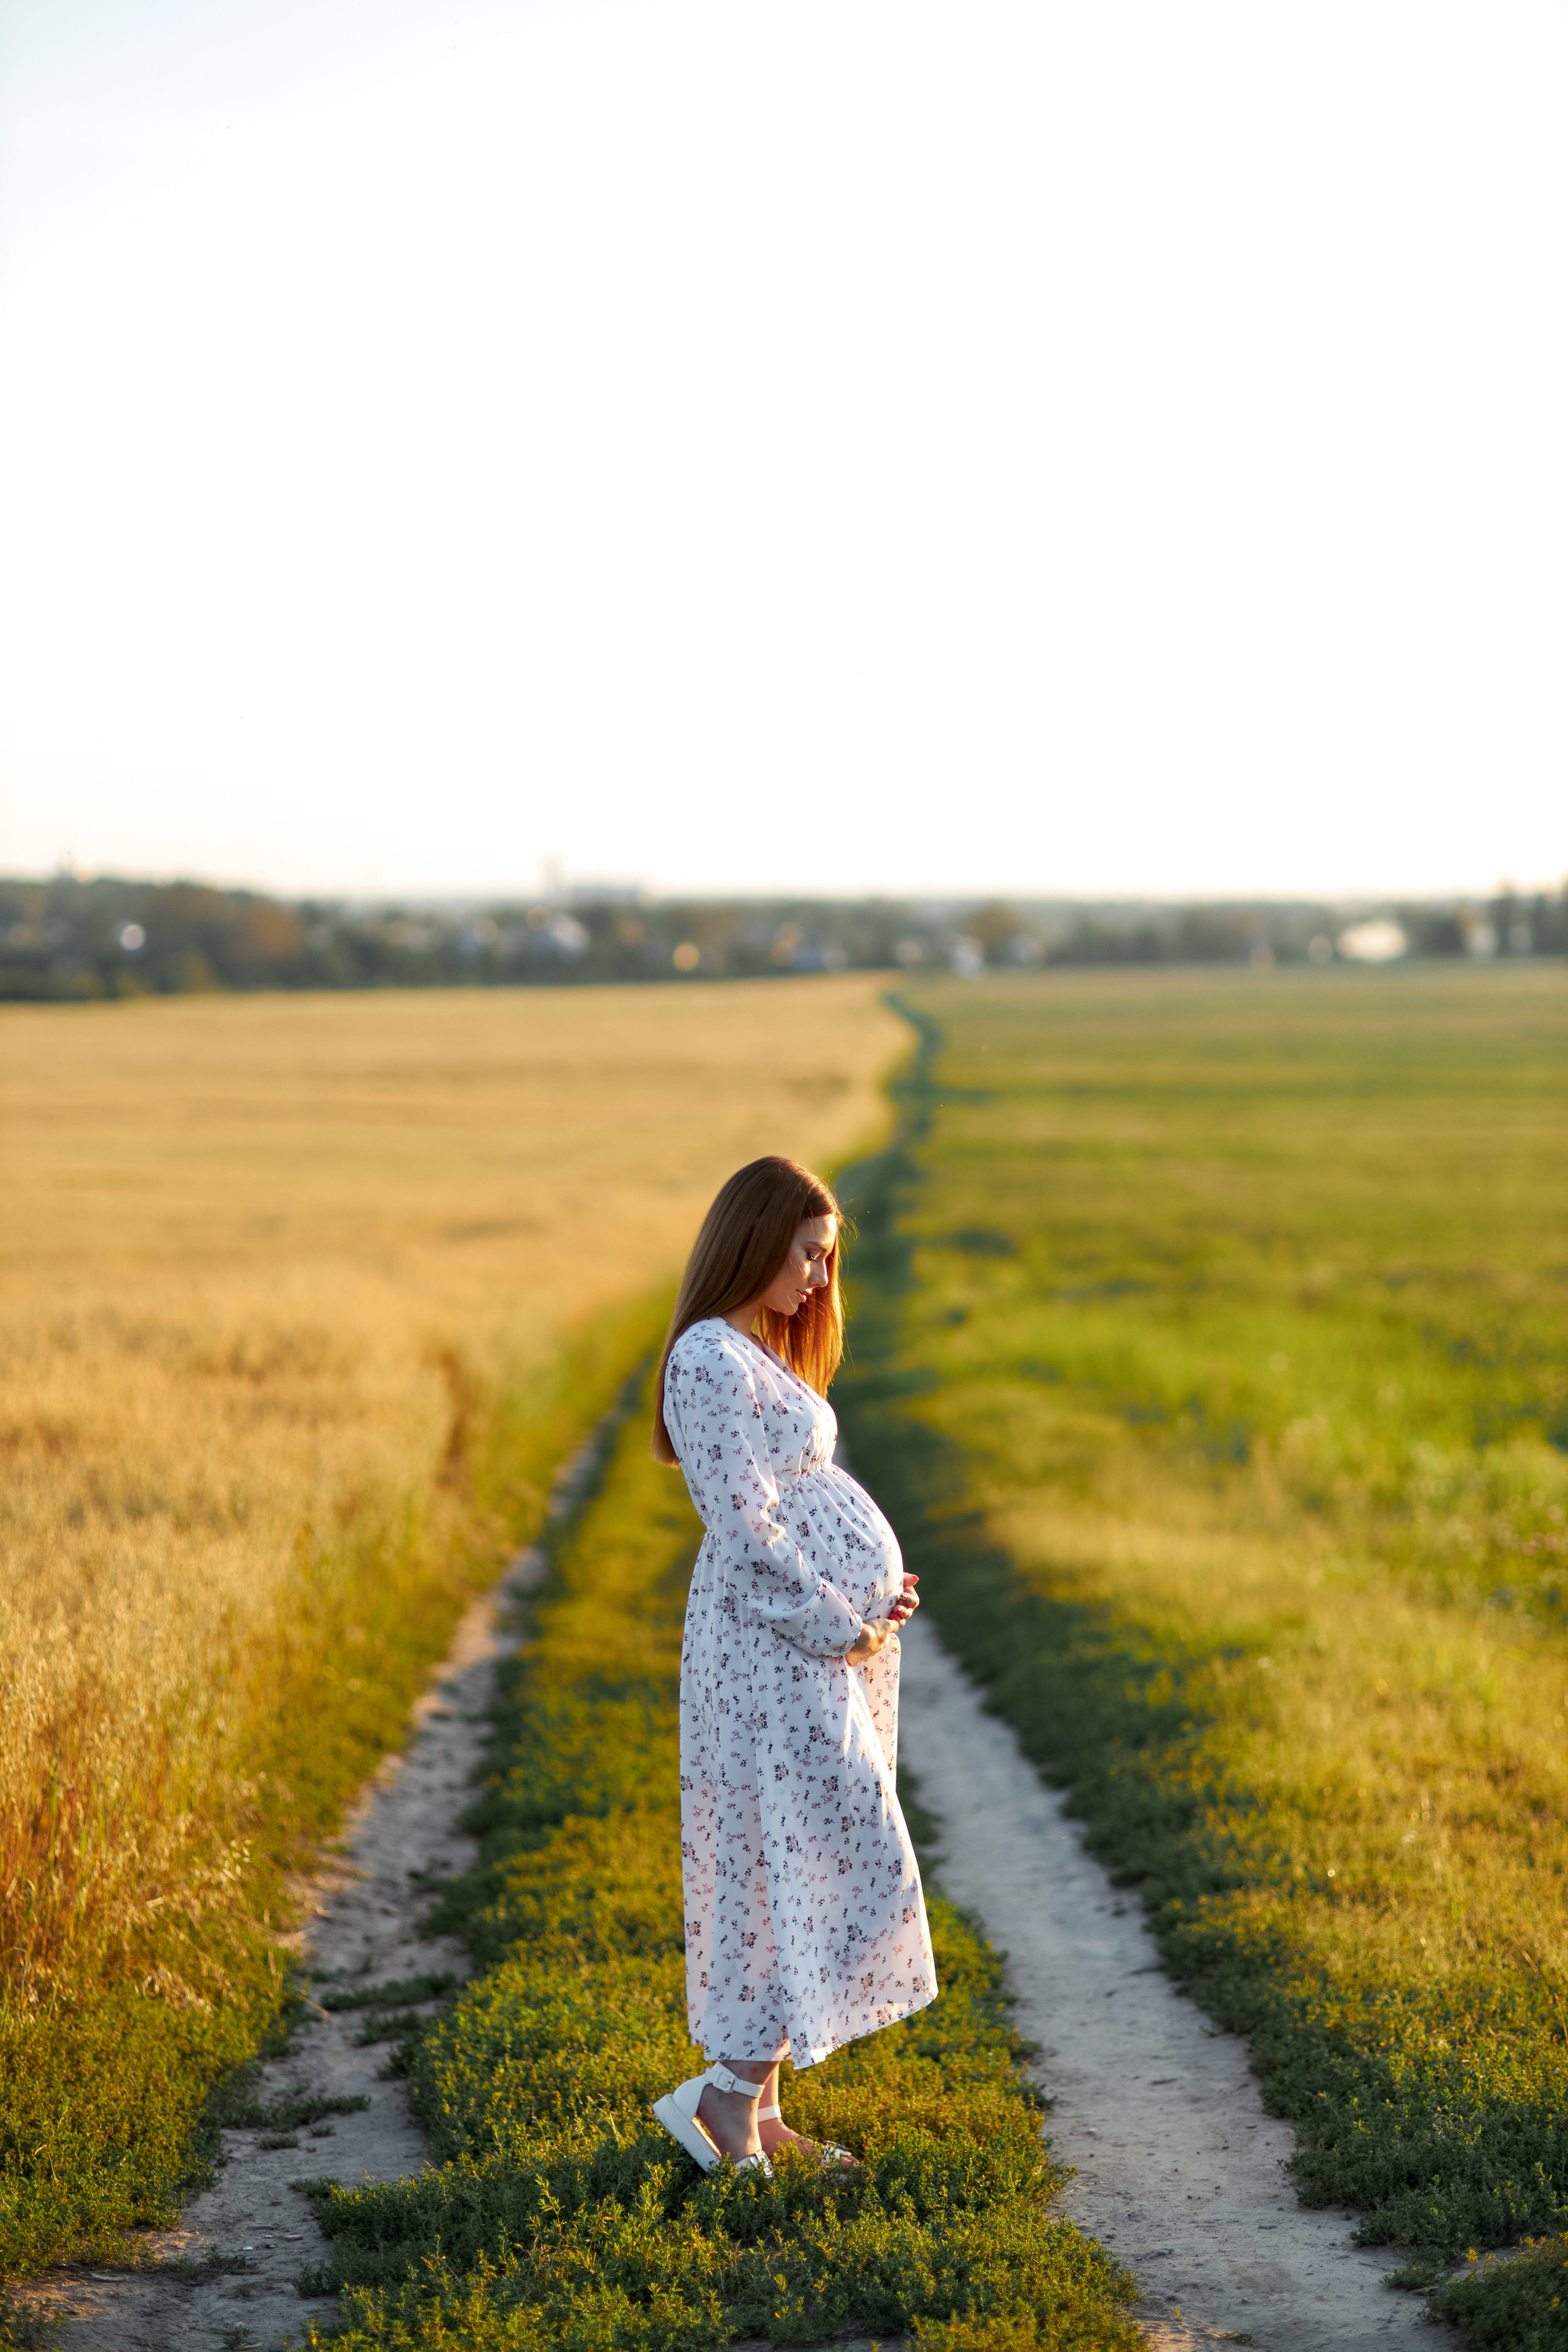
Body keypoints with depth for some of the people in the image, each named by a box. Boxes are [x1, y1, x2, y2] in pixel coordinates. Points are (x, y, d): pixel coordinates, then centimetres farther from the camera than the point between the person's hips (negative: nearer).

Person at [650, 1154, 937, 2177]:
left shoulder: (763, 1355, 17)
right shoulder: (713, 1360, -14)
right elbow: (746, 1528, -19)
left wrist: (877, 1595, 6)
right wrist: (838, 1625, -14)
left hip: (836, 1626, 10)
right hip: (777, 1642, -10)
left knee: (792, 1869, 10)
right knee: (844, 1861, -9)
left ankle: (757, 2106, 15)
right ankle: (728, 2096, -4)